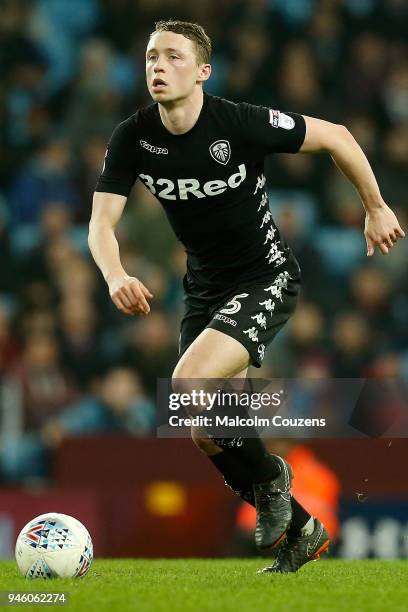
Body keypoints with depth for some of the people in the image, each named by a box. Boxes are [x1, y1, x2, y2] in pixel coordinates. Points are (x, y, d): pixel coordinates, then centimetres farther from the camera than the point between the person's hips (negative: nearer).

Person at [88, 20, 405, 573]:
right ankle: (302, 532, 29)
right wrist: (116, 277, -33)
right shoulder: (133, 137, -9)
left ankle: (269, 477, 0)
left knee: (190, 386, -28)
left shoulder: (241, 123, -22)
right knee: (210, 436, 9)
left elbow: (336, 137, -9)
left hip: (265, 278, -6)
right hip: (204, 287, 6)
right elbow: (101, 222, -13)